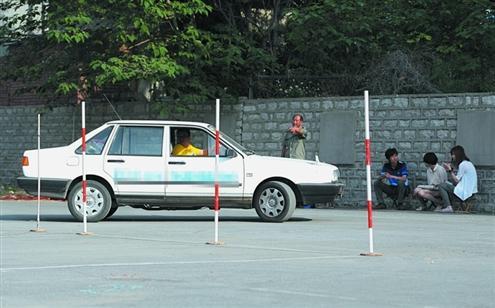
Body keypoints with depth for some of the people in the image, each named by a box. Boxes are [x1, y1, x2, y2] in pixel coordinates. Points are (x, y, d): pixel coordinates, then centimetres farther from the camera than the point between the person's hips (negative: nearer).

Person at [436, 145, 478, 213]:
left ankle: (448, 207, -18)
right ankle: (443, 206, 16)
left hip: (465, 192, -11)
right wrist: (450, 170, 10)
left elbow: (456, 181, -12)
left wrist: (450, 171, -6)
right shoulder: (468, 163, 18)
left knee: (441, 186, -10)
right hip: (470, 191, 11)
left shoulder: (463, 164, -13)